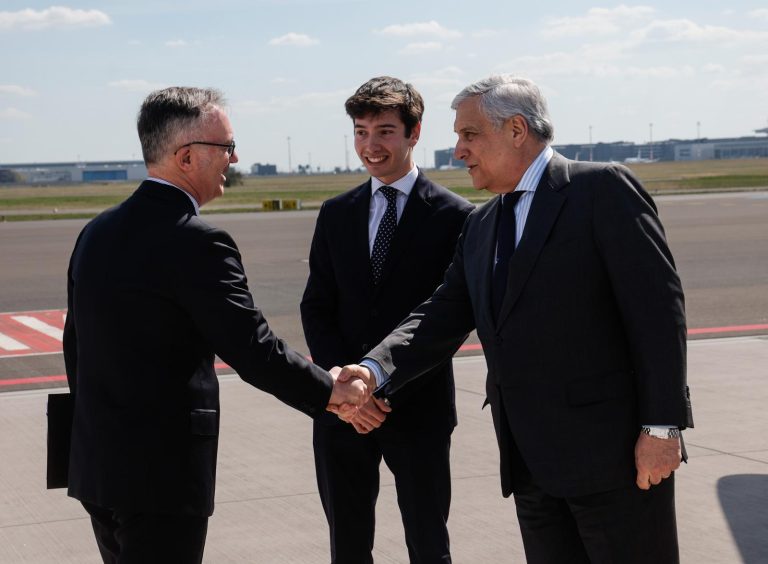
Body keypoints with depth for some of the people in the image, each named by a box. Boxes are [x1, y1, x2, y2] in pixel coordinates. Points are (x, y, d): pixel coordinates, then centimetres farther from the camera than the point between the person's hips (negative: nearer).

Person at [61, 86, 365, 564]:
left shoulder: (98, 232, 7)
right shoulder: (197, 243, -17)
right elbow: (255, 353, -17)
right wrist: (330, 391, -2)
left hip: (95, 463, 8)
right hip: (162, 472, -8)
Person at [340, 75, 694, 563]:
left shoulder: (602, 189, -7)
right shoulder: (480, 227, 15)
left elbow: (657, 308, -12)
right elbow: (443, 317, 9)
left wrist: (661, 427, -16)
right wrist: (374, 370, -10)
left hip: (615, 449, -7)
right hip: (531, 463, 7)